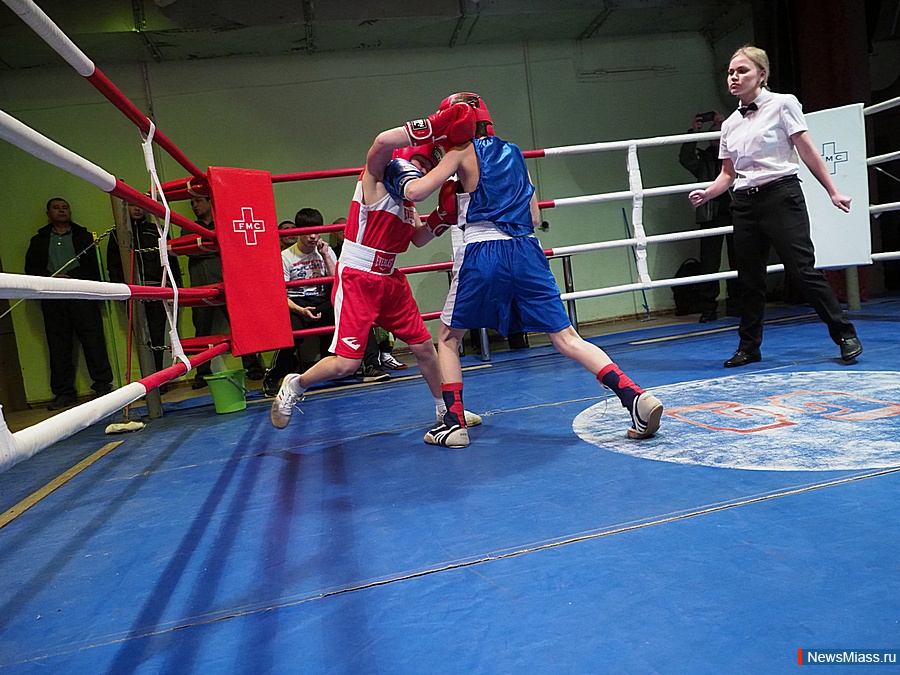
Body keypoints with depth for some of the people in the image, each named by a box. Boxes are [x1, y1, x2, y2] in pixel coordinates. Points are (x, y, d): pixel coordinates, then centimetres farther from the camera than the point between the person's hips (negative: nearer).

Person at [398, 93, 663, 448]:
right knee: (566, 337, 4)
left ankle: (454, 424, 11)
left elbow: (415, 192, -4)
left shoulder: (463, 152, 6)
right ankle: (636, 397, -9)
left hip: (483, 254, -4)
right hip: (526, 250, 5)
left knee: (448, 337, 15)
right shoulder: (513, 153, 23)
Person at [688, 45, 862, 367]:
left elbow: (807, 150, -2)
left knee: (802, 270, -9)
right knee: (750, 279, 7)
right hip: (745, 204, 5)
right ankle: (749, 346, 16)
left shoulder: (782, 103, 1)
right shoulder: (730, 124, 14)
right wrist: (706, 193, -2)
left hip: (780, 195, -5)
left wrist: (832, 191, -4)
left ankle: (845, 334, 5)